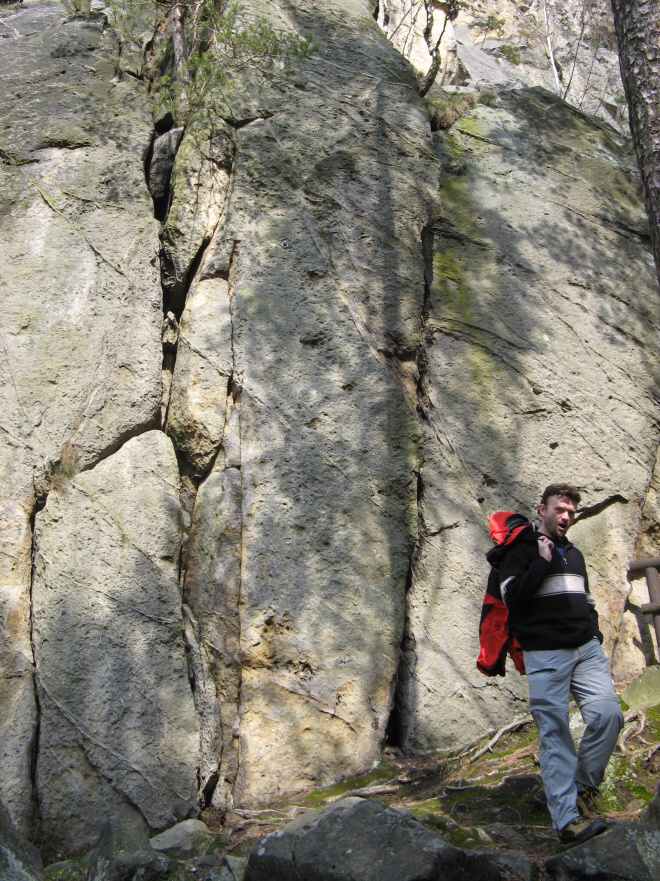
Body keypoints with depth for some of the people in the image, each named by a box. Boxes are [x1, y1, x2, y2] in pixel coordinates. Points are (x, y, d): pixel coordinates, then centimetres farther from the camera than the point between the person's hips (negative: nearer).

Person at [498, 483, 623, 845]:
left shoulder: (574, 554, 22)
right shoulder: (521, 550, 1)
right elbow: (512, 597, -12)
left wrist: (595, 632, 15)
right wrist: (542, 561, -13)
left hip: (587, 649, 6)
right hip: (545, 655, -6)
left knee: (608, 714, -13)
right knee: (555, 733, -7)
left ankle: (583, 788, 4)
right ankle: (567, 819, -7)